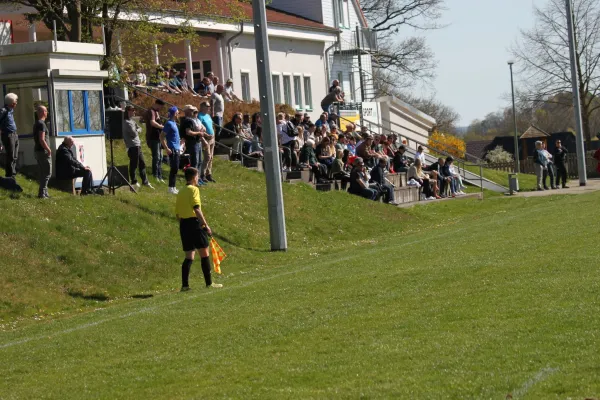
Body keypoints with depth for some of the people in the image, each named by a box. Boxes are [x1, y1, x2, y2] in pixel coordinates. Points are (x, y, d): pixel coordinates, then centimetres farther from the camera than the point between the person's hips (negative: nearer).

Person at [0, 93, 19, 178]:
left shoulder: (11, 110, 11)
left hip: (14, 135, 9)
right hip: (8, 135, -9)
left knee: (15, 157, 16)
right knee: (10, 157, -5)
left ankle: (13, 174, 27)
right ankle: (10, 176, 2)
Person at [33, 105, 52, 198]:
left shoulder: (36, 124, 14)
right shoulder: (41, 124, -16)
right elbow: (42, 140, -23)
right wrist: (49, 150, -15)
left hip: (37, 150, 10)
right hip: (43, 151, -10)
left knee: (43, 172, 16)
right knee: (47, 173, -6)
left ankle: (44, 192, 20)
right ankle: (42, 193, -10)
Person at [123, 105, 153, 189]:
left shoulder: (132, 121, 17)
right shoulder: (127, 122, -14)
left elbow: (139, 129, 19)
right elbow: (134, 133, -17)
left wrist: (137, 130, -2)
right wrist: (136, 131, 4)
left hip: (137, 145, 10)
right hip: (132, 146, -10)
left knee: (142, 163, 13)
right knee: (134, 164, -3)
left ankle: (145, 181, 19)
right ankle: (133, 182, 6)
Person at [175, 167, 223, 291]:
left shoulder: (181, 192, 16)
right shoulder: (194, 189, -6)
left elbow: (177, 213, 17)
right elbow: (196, 209, -17)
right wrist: (205, 224, -17)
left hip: (183, 225, 7)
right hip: (194, 223, -7)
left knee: (189, 256, 7)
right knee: (204, 254, 2)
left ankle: (184, 285, -2)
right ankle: (209, 283, 4)